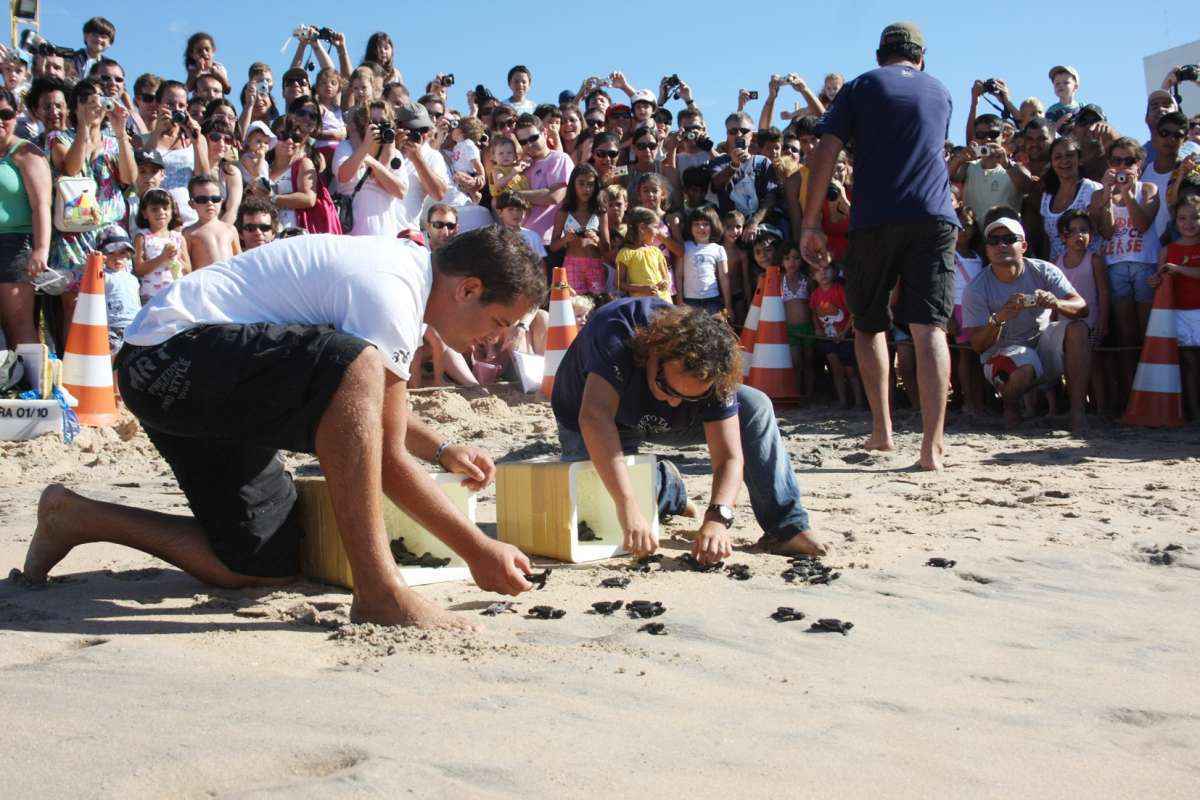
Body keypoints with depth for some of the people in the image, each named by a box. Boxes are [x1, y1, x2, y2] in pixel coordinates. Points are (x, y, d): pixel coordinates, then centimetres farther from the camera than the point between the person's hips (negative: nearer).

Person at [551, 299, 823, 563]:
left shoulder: (711, 368, -28)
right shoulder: (617, 331, -41)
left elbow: (729, 456, -27)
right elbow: (595, 417, -53)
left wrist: (717, 518, -46)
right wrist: (628, 508, -60)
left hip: (655, 420, 2)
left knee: (755, 406, -18)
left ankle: (786, 526, -11)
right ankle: (667, 488, 6)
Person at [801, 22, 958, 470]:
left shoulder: (861, 86, 10)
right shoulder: (940, 92, 20)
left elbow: (826, 153, -1)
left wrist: (811, 223, -1)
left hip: (874, 220, -1)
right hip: (935, 217, 2)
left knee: (869, 325, 14)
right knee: (929, 328, -5)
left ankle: (882, 429, 12)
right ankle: (932, 445, -12)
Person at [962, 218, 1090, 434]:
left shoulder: (1044, 271, -5)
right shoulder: (976, 290, -11)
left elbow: (1082, 308, -14)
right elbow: (977, 345, -17)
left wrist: (1057, 304, -37)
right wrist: (999, 319, -36)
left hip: (1042, 343, 4)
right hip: (1003, 352, -3)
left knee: (1077, 327, -23)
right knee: (1024, 370, -36)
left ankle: (1077, 412, -23)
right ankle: (1009, 404, 2)